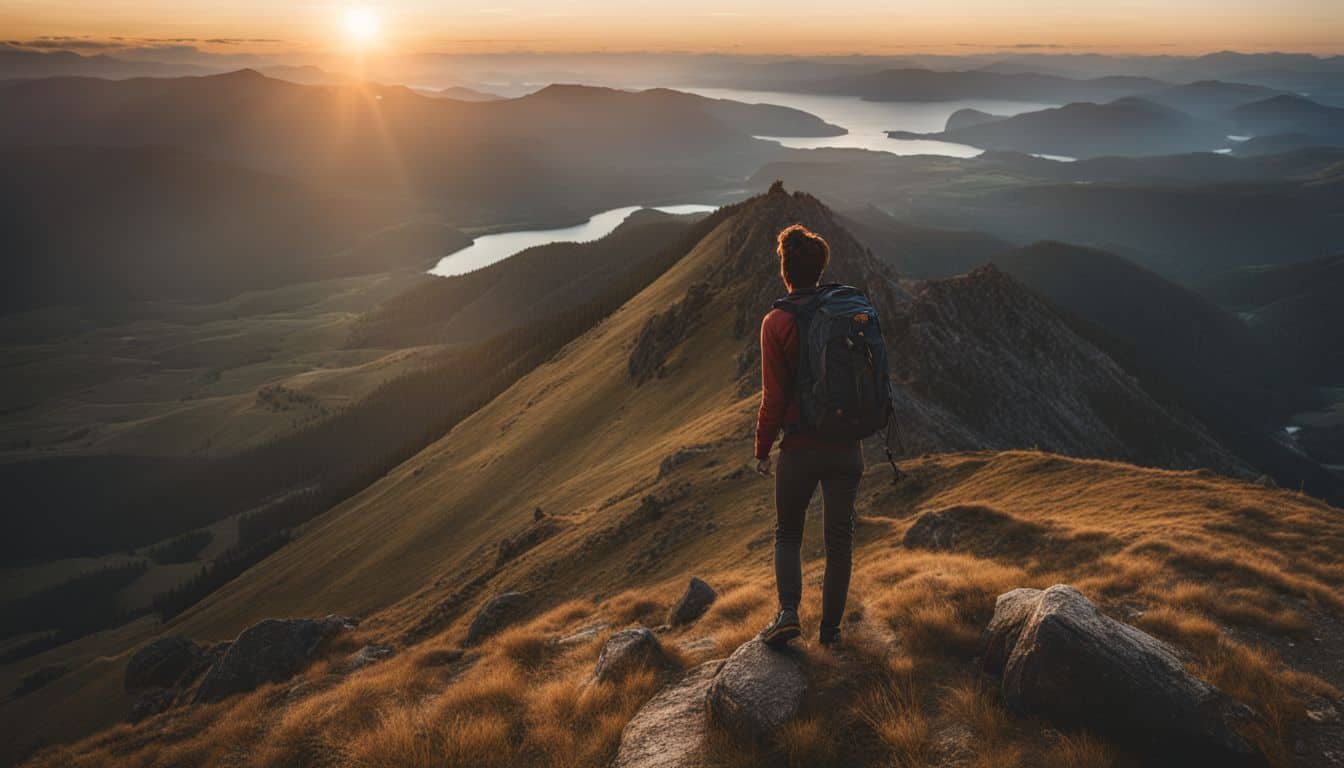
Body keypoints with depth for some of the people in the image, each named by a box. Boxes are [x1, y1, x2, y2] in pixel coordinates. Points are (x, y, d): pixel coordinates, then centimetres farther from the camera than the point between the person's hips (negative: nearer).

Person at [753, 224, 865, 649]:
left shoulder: (777, 322, -10)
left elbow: (774, 394, -10)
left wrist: (762, 448, 2)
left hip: (800, 447, -3)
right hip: (846, 446, 3)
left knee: (788, 534, 16)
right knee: (839, 539, 12)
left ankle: (788, 611, 0)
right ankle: (830, 628, 19)